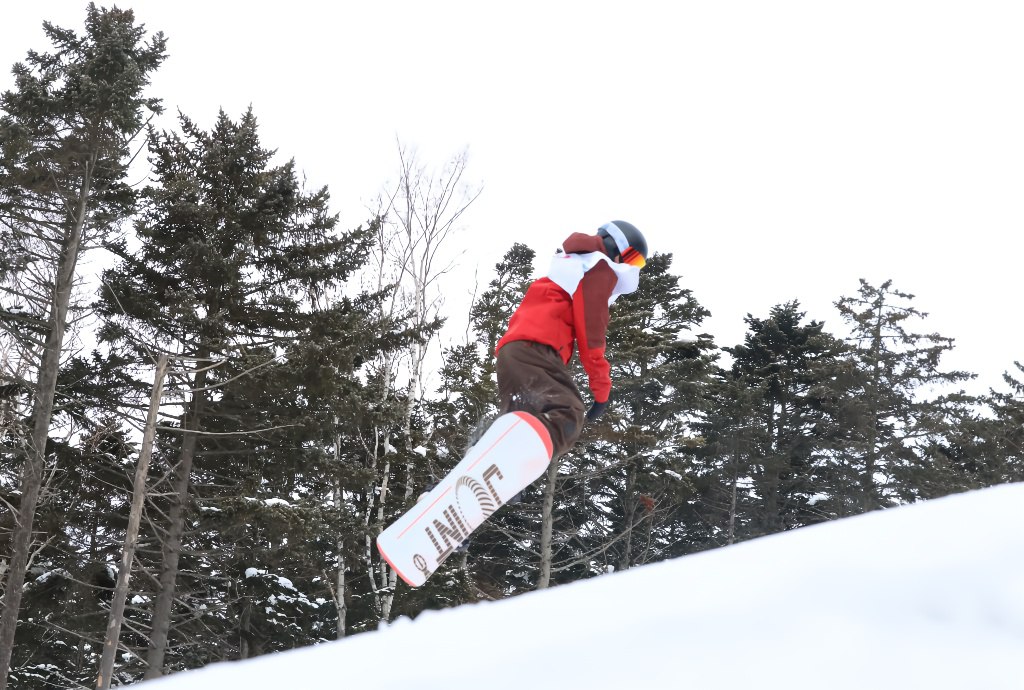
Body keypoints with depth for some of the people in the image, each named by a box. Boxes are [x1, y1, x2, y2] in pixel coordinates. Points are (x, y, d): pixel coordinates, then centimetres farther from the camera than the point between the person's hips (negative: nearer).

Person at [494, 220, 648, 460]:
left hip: (511, 352, 10)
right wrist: (602, 388, 1)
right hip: (535, 349, -10)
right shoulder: (600, 267, 9)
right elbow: (590, 331, -2)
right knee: (568, 417, -31)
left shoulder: (571, 268, 39)